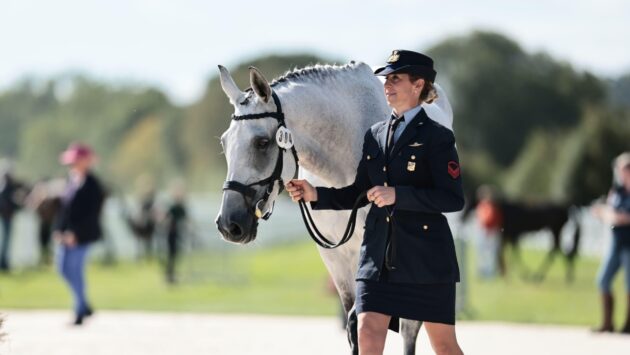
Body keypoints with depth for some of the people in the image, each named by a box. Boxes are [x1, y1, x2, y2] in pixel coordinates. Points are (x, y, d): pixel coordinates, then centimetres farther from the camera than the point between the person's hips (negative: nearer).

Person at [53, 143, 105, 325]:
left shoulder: (92, 185, -13)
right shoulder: (72, 180, 11)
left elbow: (92, 214, -17)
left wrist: (76, 233, -20)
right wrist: (59, 229, 7)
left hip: (80, 236, -8)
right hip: (67, 234, 8)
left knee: (75, 270, -7)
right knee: (63, 267, 12)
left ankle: (80, 311, 4)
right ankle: (84, 305, 25)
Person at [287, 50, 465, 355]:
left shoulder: (437, 137, -6)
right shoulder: (375, 135, 12)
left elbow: (453, 199, -13)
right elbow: (357, 193, 17)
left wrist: (398, 195, -21)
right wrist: (315, 195, 1)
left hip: (426, 256, -5)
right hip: (378, 255, 5)